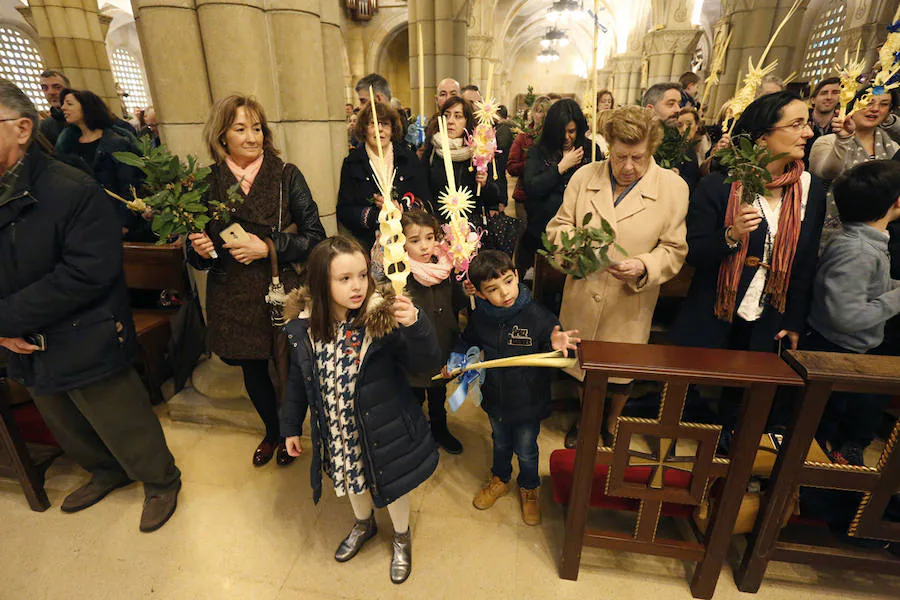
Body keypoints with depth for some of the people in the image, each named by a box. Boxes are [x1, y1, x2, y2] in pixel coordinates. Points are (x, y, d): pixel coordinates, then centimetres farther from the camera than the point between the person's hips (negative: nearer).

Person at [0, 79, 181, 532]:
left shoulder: (72, 190, -19)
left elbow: (87, 274, -25)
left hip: (86, 347, -7)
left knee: (125, 429, 10)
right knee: (70, 433, 27)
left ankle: (161, 482, 35)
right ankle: (106, 473, 53)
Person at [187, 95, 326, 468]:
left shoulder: (287, 176, -5)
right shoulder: (207, 182, 1)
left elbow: (316, 237, -7)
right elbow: (198, 253, 10)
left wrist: (268, 247, -17)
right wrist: (199, 250, -12)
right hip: (233, 298, 3)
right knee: (253, 371, 17)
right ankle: (271, 432, 46)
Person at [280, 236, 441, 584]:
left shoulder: (383, 318, -26)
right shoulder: (303, 327, -13)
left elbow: (428, 366, -29)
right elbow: (297, 382, 2)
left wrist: (415, 325, -46)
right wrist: (291, 427, 10)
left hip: (383, 430, -3)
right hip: (338, 431, 4)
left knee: (392, 485, 21)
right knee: (352, 479, 30)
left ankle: (401, 537, 55)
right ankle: (364, 525, 64)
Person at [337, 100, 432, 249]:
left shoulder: (409, 159, 11)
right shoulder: (352, 163, 9)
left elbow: (427, 204, 6)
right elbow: (344, 212, 2)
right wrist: (376, 215, -13)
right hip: (367, 245, 0)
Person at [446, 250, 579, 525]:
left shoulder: (538, 317, -26)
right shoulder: (480, 318, -14)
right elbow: (468, 342, 7)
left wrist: (556, 346, -40)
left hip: (527, 402, -3)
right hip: (495, 399, 3)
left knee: (526, 450, 22)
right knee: (500, 443, 29)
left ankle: (529, 488, 52)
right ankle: (500, 479, 58)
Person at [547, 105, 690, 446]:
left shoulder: (673, 188, -5)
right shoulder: (584, 177, 0)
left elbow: (673, 250, -4)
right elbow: (559, 224, 3)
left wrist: (642, 267, -24)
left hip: (630, 303, -1)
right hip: (582, 298, 2)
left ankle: (612, 423, 48)